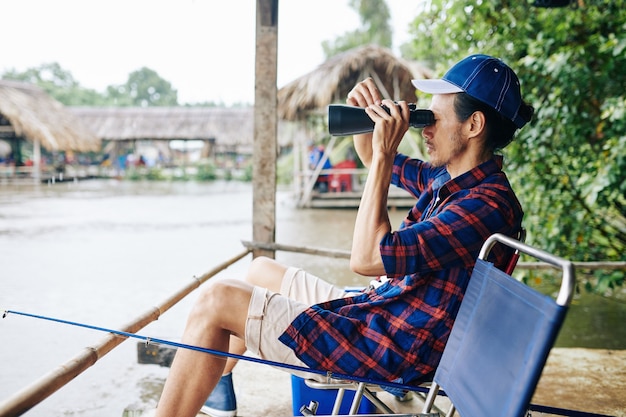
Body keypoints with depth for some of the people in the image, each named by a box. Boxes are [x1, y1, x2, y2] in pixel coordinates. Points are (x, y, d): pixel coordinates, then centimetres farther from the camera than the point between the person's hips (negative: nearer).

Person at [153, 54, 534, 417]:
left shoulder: (487, 204, -24)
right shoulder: (452, 177, 5)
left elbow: (367, 258, -31)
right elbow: (372, 158, 21)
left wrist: (384, 155, -26)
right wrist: (366, 115, 0)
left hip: (388, 349, -10)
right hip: (375, 306, 10)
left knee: (217, 301, -13)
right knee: (260, 270, 24)